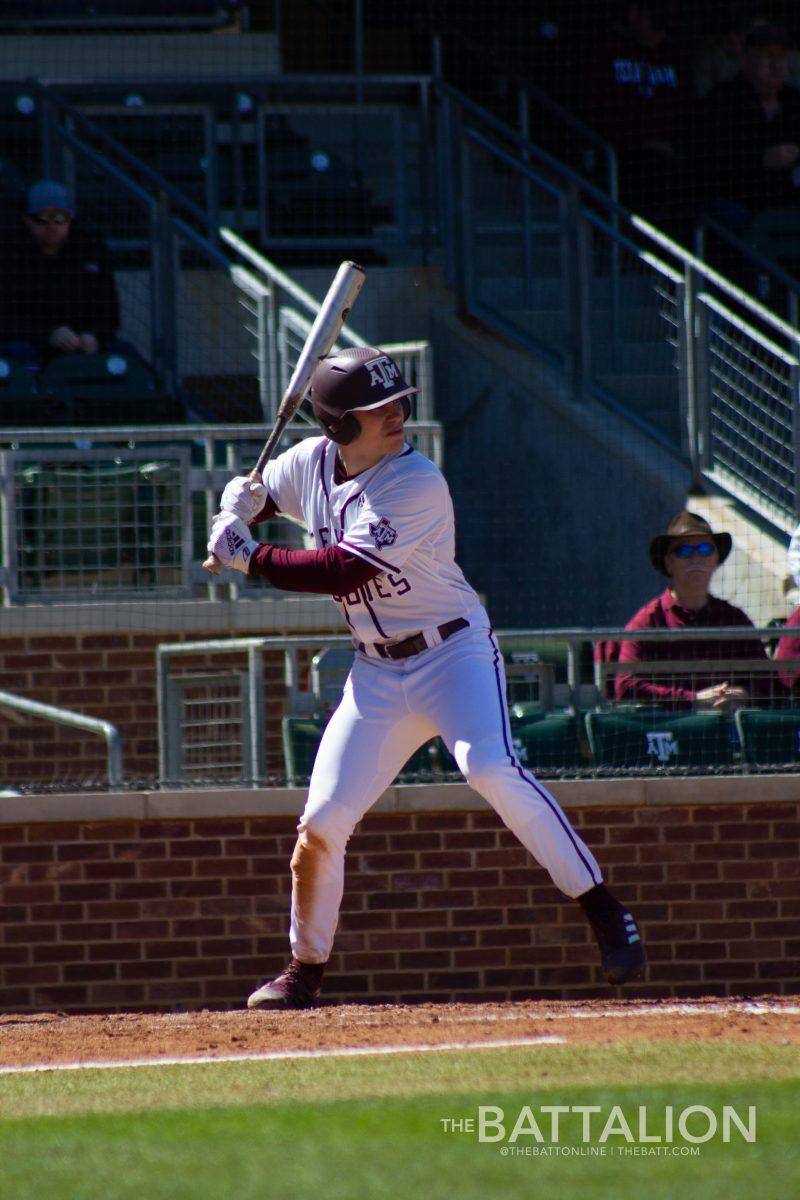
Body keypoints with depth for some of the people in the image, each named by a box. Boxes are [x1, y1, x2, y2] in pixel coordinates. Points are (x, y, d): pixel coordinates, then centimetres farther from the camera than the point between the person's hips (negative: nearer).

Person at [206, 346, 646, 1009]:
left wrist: (252, 558, -19)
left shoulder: (418, 484, -19)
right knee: (322, 822, -1)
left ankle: (606, 914, -24)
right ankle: (304, 970, 16)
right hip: (377, 673, 6)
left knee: (492, 768, -29)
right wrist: (237, 504, -5)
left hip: (454, 653, -6)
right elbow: (247, 503, 20)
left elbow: (345, 571, -25)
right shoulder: (310, 463, 1)